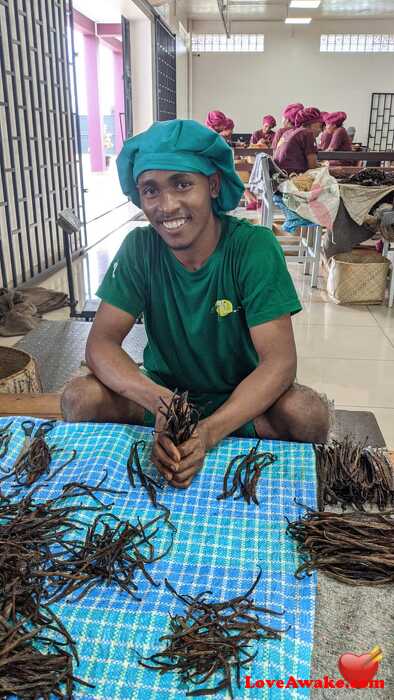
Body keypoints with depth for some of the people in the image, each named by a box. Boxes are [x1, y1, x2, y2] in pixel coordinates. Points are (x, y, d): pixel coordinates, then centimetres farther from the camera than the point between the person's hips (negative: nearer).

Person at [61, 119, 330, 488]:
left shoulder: (254, 247, -18)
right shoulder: (139, 248, -11)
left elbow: (280, 358, -24)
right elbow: (100, 343, -16)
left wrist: (209, 431, -39)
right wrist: (157, 400, -36)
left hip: (242, 400, -1)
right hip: (161, 393, 2)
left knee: (308, 413, -30)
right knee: (80, 397, -23)